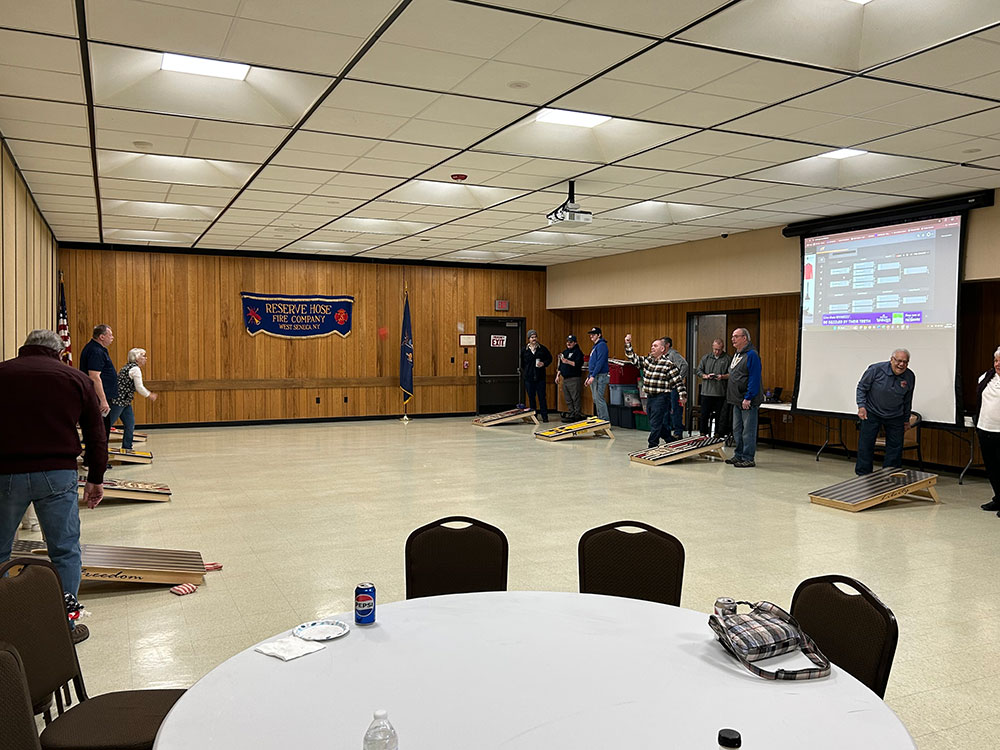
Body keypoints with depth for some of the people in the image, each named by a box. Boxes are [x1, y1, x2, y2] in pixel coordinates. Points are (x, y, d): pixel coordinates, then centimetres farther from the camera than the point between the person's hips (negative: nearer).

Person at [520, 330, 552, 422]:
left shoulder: (542, 348, 2)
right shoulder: (525, 350, 6)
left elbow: (549, 358, 10)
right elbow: (521, 363, 16)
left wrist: (544, 364, -7)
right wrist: (523, 372, 8)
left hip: (540, 377, -2)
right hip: (529, 378, 2)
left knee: (542, 397, -2)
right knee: (531, 398, 7)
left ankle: (545, 416, 2)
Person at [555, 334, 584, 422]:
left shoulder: (578, 352, -4)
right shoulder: (564, 352, 20)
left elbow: (578, 364, -18)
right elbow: (560, 365, 25)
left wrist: (568, 362, -24)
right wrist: (558, 375, 19)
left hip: (574, 379, -8)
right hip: (565, 379, 8)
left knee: (575, 399, -9)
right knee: (568, 400, 9)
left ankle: (577, 416, -7)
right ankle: (570, 414, 13)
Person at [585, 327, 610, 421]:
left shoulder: (602, 345, -12)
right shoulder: (595, 346, 20)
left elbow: (600, 362, -20)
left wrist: (593, 376, -23)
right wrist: (588, 377, 21)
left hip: (600, 376, -10)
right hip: (593, 377, 10)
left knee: (599, 399, -11)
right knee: (596, 400, 12)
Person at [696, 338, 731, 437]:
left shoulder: (727, 359, 3)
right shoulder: (706, 358, 12)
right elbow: (698, 371, 10)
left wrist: (722, 376, -19)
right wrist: (706, 376, -7)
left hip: (720, 393, -2)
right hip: (706, 392, 2)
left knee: (720, 416, 4)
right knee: (704, 414, 3)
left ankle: (718, 435, 14)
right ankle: (702, 434, 12)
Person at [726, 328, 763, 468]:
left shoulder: (752, 355, -14)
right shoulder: (737, 355, 16)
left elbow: (754, 378, -19)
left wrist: (748, 398, -21)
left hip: (748, 401, -10)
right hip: (737, 401, 10)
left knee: (748, 431, -4)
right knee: (737, 430, 15)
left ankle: (748, 459, 0)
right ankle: (738, 455, 23)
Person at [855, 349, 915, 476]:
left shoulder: (910, 377, -6)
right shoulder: (876, 369, -17)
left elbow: (907, 400, 8)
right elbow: (862, 387, -6)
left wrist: (906, 419, 13)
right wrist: (861, 406, -15)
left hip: (895, 417, 3)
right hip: (872, 413, -3)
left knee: (895, 448, 5)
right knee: (865, 446, -2)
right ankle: (863, 475, 9)